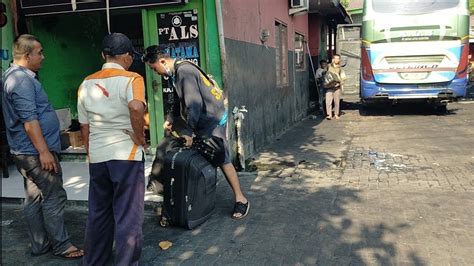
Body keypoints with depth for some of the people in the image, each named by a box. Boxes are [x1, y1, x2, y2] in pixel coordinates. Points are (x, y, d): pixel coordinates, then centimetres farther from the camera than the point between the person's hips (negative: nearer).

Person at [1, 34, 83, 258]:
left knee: (34, 198, 14)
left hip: (27, 152, 11)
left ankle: (40, 244, 23)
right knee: (54, 198, -3)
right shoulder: (22, 80, -17)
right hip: (35, 151, -11)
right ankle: (61, 245, 6)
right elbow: (29, 120, -24)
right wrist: (44, 151, -24)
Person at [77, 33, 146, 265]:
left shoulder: (87, 83, 9)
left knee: (98, 212, 19)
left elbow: (84, 127, 13)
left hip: (97, 157, 6)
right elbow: (136, 108, -30)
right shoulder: (131, 79, -9)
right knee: (127, 216, 3)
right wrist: (140, 138, -16)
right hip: (126, 155, -6)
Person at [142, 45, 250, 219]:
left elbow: (194, 103, -26)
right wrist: (170, 119, 10)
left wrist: (188, 131, -24)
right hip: (199, 119, 10)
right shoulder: (175, 72, 10)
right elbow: (180, 100, 21)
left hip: (212, 120, -10)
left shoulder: (184, 71, -20)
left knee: (222, 160, -7)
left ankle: (241, 200, 2)